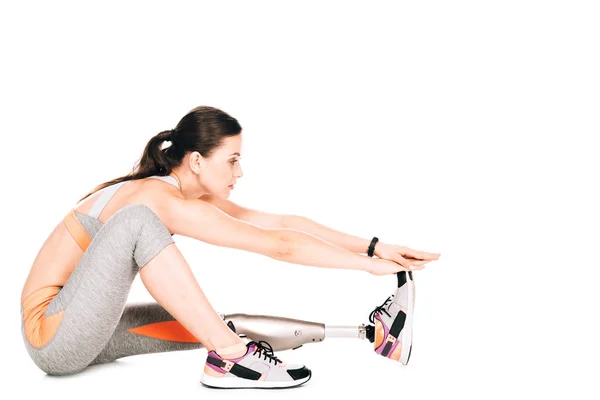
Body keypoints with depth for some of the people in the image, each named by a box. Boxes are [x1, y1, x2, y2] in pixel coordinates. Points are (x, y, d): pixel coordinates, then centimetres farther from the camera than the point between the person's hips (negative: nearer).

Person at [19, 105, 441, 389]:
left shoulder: (189, 192, 1)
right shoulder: (165, 201, -25)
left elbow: (281, 223, -1)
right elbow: (279, 245, -26)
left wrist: (373, 245, -4)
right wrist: (370, 265, -19)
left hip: (89, 336, 8)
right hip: (52, 335, -8)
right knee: (137, 222, -31)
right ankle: (230, 357, -28)